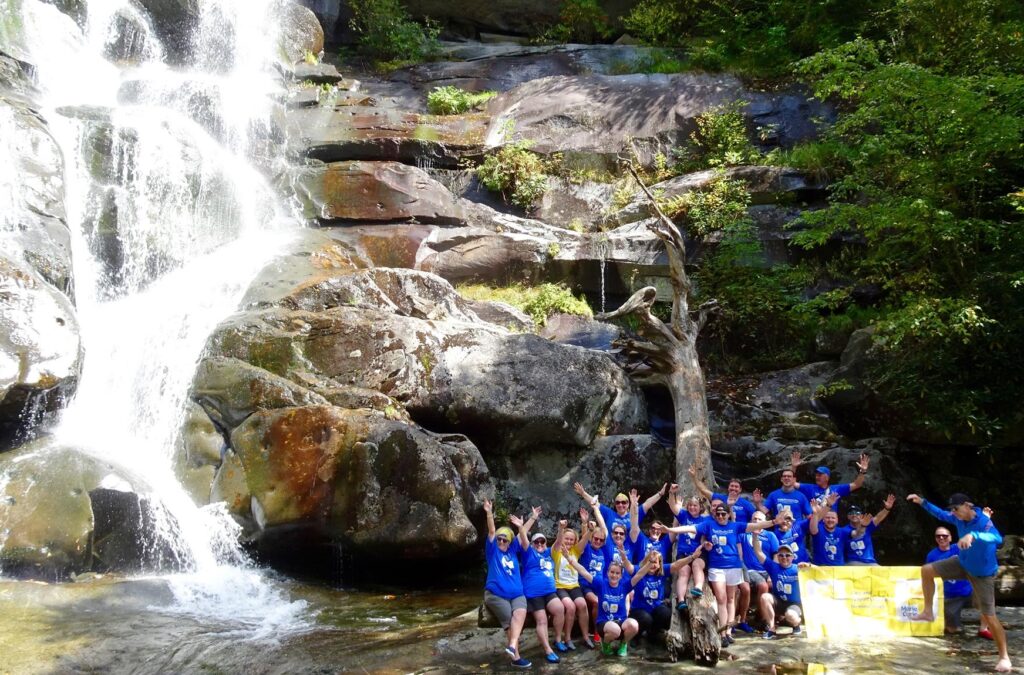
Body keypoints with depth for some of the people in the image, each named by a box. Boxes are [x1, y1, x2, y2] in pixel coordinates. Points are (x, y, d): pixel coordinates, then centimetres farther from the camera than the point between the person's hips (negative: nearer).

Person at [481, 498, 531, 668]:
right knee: (509, 621, -20)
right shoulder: (493, 550, 11)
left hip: (517, 594, 3)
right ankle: (516, 656, -18)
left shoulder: (513, 551, 20)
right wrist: (489, 513, -13)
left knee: (520, 612, -28)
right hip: (496, 594, -3)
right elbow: (491, 531, -1)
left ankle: (512, 646, -40)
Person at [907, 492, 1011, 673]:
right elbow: (941, 514, 10)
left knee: (989, 617, -3)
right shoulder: (959, 518, -12)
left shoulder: (984, 522, -33)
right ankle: (928, 612, 14)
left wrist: (973, 535, -71)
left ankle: (1004, 657, 12)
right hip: (963, 564, 7)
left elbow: (997, 538, -55)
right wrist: (922, 502, 2)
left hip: (982, 573, -7)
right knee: (927, 570, 2)